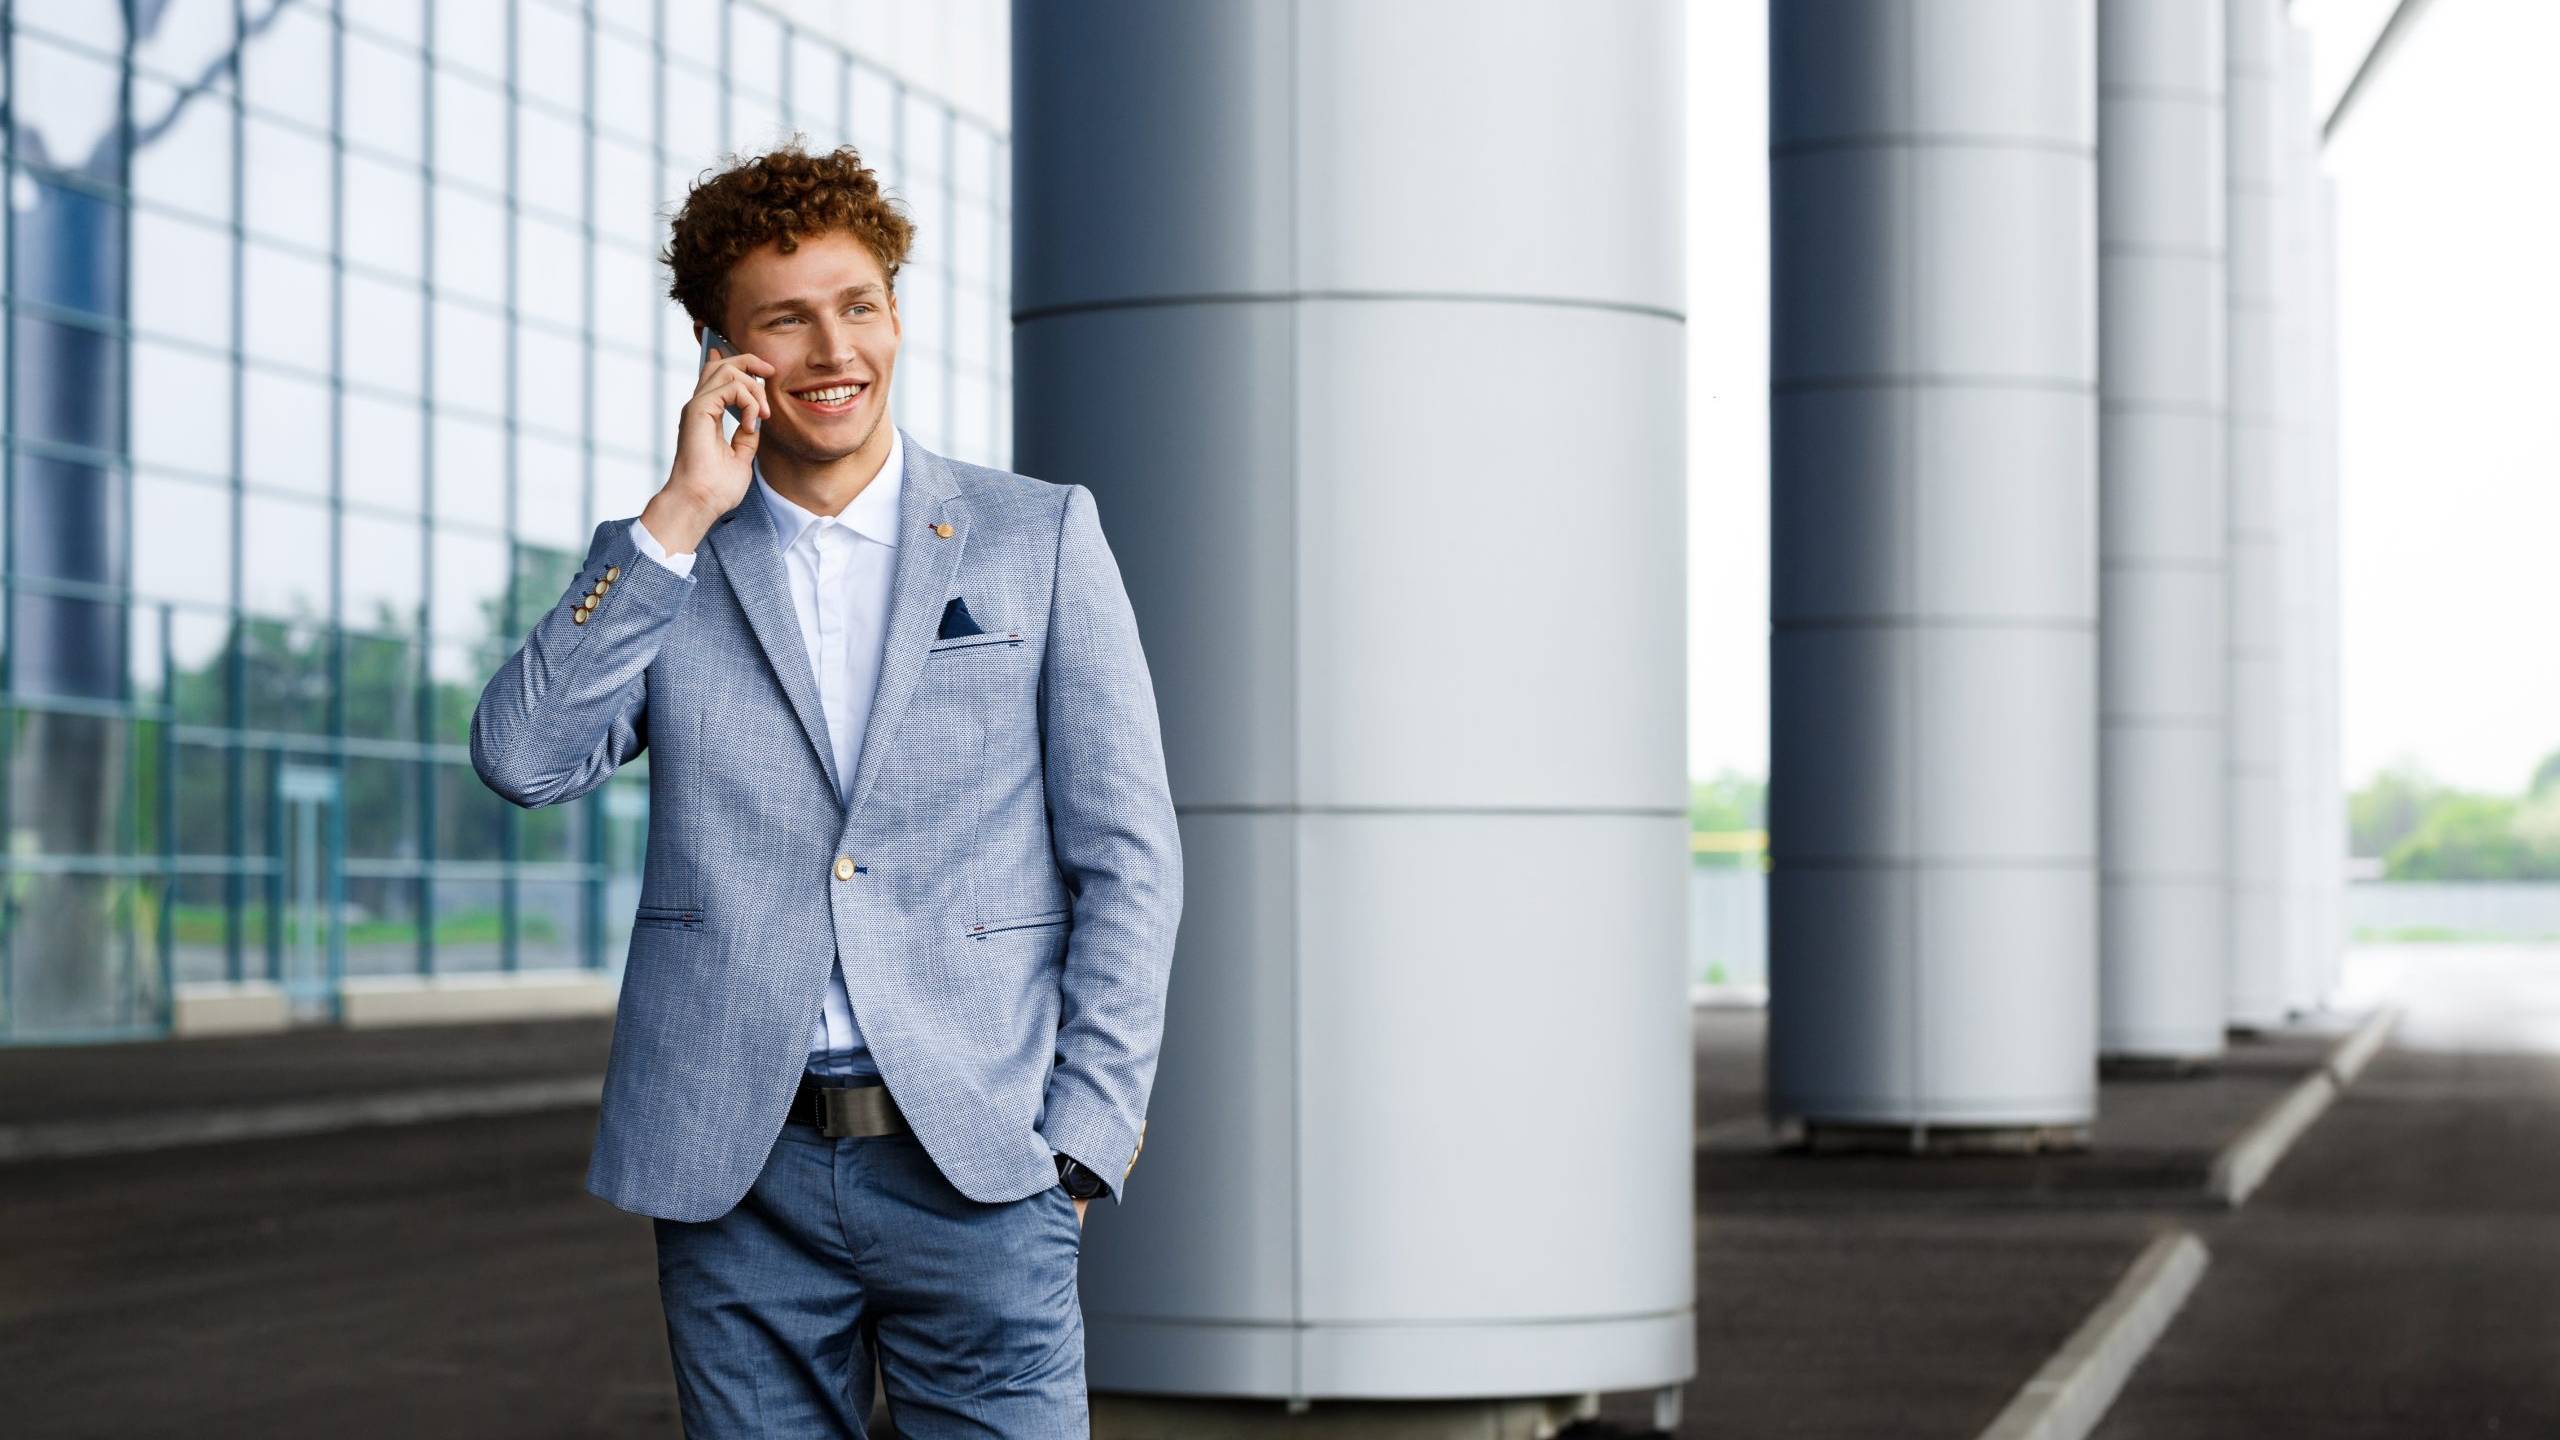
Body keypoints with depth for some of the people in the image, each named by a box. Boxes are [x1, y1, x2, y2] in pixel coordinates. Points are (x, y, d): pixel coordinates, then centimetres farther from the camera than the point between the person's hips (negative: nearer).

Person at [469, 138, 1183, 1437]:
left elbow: (1128, 853, 5)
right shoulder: (660, 566, 11)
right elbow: (522, 758, -6)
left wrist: (1084, 1130, -4)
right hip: (736, 1173, 2)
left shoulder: (1040, 537, 7)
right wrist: (683, 515, -8)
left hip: (976, 1168, -1)